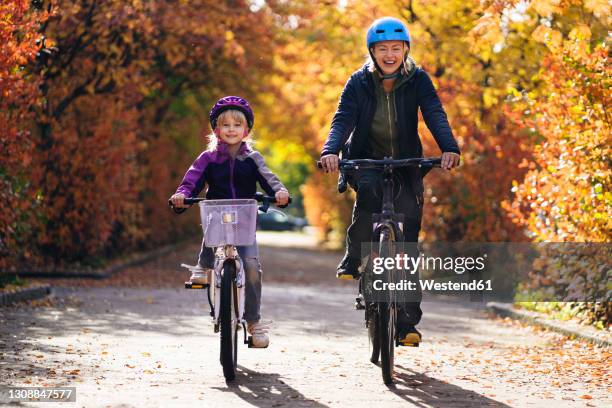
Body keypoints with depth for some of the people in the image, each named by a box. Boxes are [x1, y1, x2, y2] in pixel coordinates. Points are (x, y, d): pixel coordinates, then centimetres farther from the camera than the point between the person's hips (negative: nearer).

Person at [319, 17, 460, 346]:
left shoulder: (418, 80, -7)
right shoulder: (359, 82, -7)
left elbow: (435, 115, -20)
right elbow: (342, 120, -18)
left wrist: (450, 148, -39)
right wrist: (330, 151, -39)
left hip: (406, 163, 1)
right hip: (366, 160, -1)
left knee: (409, 234, -6)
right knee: (369, 190, -37)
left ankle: (407, 321, -2)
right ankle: (353, 259, -19)